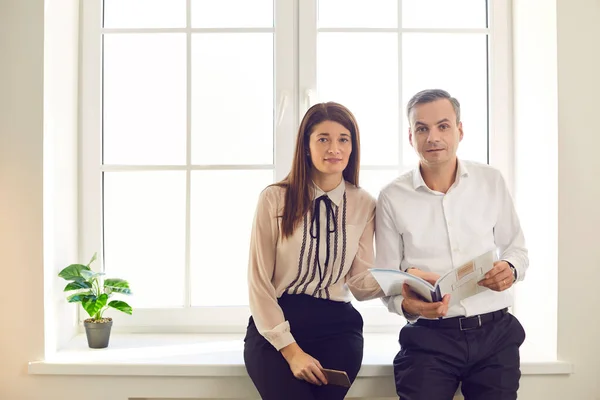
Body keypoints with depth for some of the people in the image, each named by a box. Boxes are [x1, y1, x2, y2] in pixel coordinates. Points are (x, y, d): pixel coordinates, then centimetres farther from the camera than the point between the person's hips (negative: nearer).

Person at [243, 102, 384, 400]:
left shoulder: (364, 204, 4)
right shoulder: (275, 199, -5)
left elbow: (359, 282, 3)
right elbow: (259, 282, -5)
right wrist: (290, 349, -12)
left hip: (336, 327, 2)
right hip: (274, 327, -2)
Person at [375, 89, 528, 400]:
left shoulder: (491, 181, 4)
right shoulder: (392, 198, -2)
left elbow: (516, 248, 14)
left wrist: (510, 269, -10)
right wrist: (406, 304, -20)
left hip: (496, 331, 2)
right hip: (429, 338, -2)